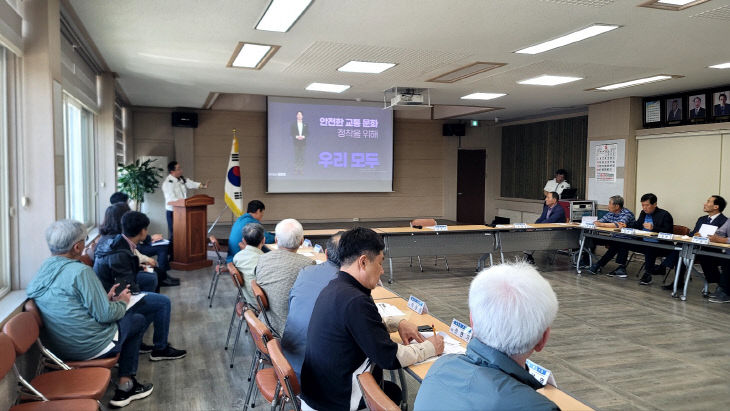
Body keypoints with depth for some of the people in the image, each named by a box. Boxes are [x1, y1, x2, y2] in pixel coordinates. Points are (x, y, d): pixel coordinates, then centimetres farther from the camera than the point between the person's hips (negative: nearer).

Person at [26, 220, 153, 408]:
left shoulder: (43, 270, 3)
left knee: (126, 315, 24)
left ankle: (125, 386, 25)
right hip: (89, 348, -8)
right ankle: (125, 386, 16)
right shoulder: (81, 271, -24)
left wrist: (106, 298, 14)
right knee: (137, 320, 12)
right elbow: (105, 315, -21)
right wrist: (122, 302, -2)